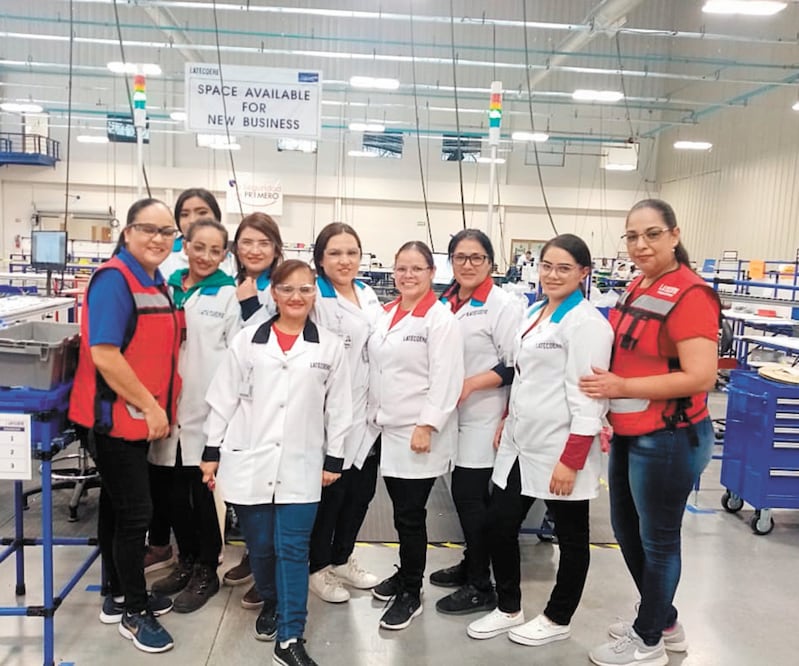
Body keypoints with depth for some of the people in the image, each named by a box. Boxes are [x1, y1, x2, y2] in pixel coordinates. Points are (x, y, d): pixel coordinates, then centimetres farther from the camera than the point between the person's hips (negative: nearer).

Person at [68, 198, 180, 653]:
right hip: (116, 415, -9)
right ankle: (134, 612, 14)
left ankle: (119, 596, 32)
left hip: (139, 415, 9)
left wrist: (158, 405, 13)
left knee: (118, 506, 18)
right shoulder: (114, 279, -17)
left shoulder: (157, 283, 10)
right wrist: (150, 406, -20)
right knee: (135, 511, -2)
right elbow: (104, 354, -24)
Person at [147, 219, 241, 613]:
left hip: (210, 407, -5)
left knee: (204, 488, 5)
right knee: (175, 488, 14)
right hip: (170, 404, 5)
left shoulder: (229, 295, -4)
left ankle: (207, 571, 21)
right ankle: (187, 561, 32)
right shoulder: (167, 288, 9)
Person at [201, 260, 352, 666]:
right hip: (248, 462, 1)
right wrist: (212, 452, 3)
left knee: (293, 550, -1)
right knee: (260, 547, 13)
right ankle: (271, 603, 40)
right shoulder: (247, 340, 1)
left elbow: (338, 407, 4)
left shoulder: (330, 346, 0)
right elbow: (224, 399, 4)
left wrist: (334, 459, 4)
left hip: (300, 466, -1)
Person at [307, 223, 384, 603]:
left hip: (369, 414, 7)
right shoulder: (315, 299, -12)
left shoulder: (368, 294, 11)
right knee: (330, 492, 6)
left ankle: (342, 559, 36)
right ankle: (318, 568, 27)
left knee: (362, 490, 16)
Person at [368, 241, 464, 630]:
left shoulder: (440, 319, -10)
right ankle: (406, 573, 36)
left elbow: (447, 379, -16)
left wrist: (427, 426, -21)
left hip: (420, 433, -6)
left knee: (410, 516, 1)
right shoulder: (387, 314, 11)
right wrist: (373, 417, 13)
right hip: (388, 430, 6)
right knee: (401, 511, 17)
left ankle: (411, 594, 17)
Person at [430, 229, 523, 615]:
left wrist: (470, 384, -18)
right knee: (464, 494, 16)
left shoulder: (503, 305, -11)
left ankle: (481, 588, 13)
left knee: (469, 497, -1)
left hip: (483, 418, -6)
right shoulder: (444, 302, 9)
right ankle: (471, 565, 34)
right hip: (453, 415, 6)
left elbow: (517, 366, -15)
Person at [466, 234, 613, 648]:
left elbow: (587, 398, -19)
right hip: (521, 443, 8)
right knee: (499, 524, 11)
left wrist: (572, 460, -22)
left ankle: (558, 620, 29)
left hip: (560, 450, -8)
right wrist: (507, 422, 16)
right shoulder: (535, 312, 10)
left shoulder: (586, 323, -15)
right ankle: (509, 609, 29)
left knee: (570, 537, 11)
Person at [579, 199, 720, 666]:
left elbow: (701, 376, -26)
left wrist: (621, 387, -20)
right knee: (627, 530, 21)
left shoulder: (690, 294, -19)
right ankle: (664, 622, 42)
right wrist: (608, 409, 6)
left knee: (657, 539, 8)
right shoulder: (638, 288, 7)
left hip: (669, 438, -9)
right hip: (630, 434, 9)